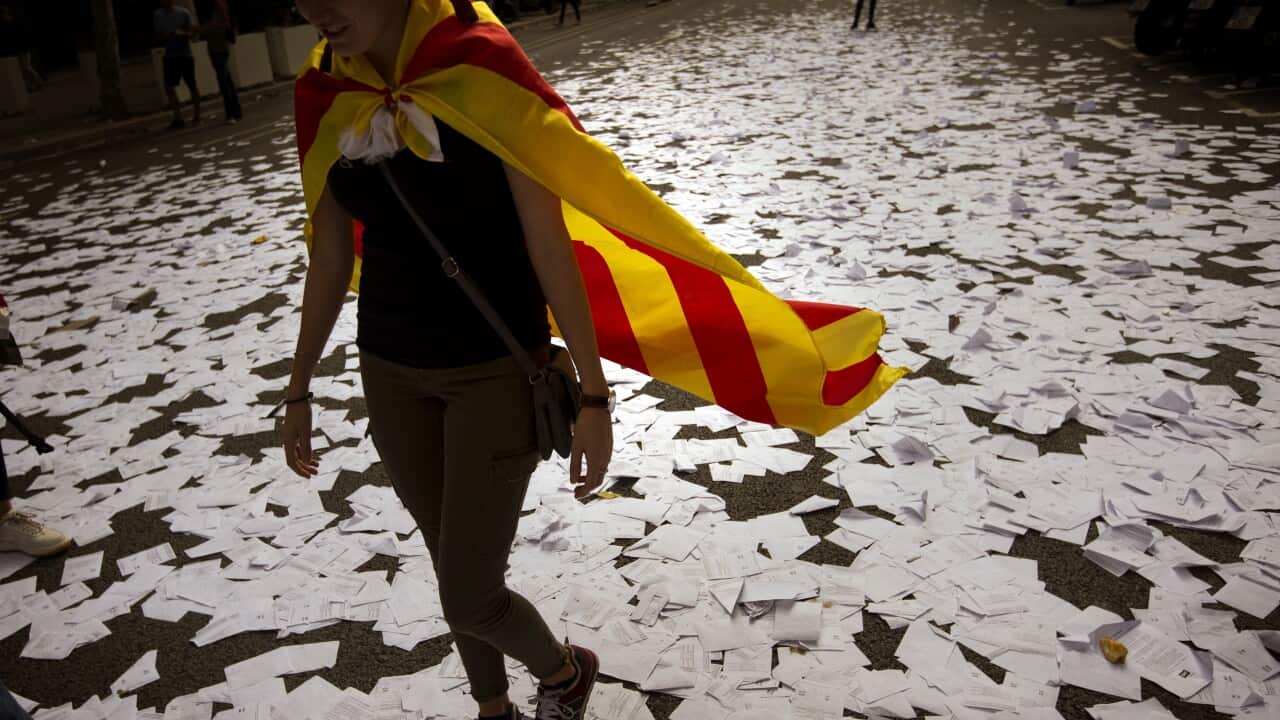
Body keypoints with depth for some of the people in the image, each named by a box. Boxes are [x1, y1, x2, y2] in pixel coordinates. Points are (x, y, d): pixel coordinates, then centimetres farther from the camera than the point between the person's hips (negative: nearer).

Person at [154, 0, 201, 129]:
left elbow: (193, 31, -5)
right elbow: (158, 35, 11)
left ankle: (196, 115, 16)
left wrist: (183, 33, -24)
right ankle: (178, 118, -1)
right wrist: (164, 36, -11)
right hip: (170, 56, 3)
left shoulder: (184, 12, -3)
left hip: (185, 54, -3)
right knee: (169, 87, -4)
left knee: (192, 86, 3)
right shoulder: (158, 15, 6)